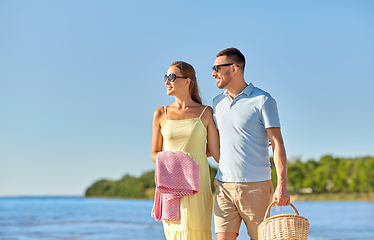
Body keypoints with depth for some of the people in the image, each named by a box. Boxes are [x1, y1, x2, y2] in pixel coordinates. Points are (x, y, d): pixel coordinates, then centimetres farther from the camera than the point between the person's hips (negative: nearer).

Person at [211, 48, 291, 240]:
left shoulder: (263, 100, -4)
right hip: (224, 185, 4)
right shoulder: (218, 102, 13)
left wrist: (282, 185, -17)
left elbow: (277, 143, -9)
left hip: (255, 186, -4)